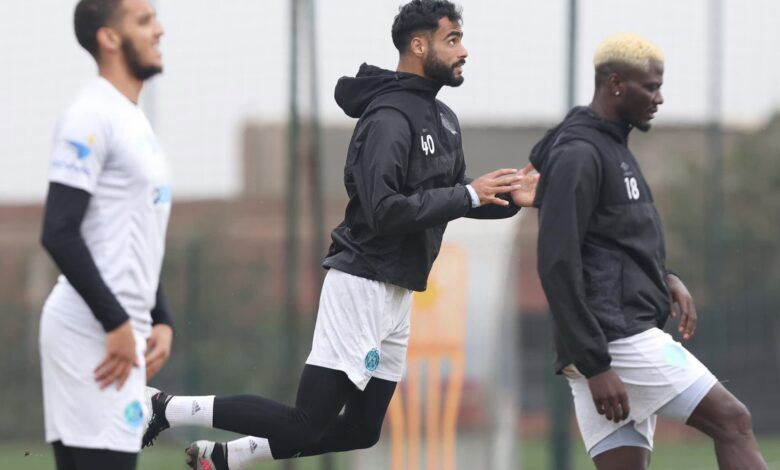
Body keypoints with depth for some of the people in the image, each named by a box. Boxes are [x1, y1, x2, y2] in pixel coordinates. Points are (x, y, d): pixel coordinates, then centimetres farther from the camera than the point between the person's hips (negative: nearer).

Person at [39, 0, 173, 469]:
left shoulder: (137, 122, 19)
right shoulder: (91, 117, -11)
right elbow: (59, 233, -19)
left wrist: (161, 322, 12)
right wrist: (117, 324, -20)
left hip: (121, 333, 10)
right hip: (90, 330, -10)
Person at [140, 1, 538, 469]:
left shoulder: (443, 119, 13)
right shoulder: (389, 118, -17)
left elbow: (447, 199, 20)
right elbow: (384, 211, -27)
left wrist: (507, 199, 3)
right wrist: (469, 195, -22)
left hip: (397, 293, 10)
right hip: (363, 285, -10)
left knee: (360, 430, 11)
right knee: (307, 426, -11)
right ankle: (167, 410, 0)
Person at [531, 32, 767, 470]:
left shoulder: (612, 148, 20)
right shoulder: (578, 154, -11)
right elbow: (558, 266, -17)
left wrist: (665, 278, 9)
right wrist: (596, 366, -21)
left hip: (629, 336, 10)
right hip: (615, 337, -10)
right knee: (733, 421, -8)